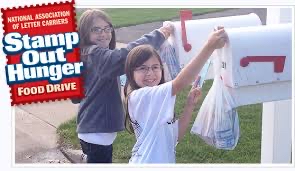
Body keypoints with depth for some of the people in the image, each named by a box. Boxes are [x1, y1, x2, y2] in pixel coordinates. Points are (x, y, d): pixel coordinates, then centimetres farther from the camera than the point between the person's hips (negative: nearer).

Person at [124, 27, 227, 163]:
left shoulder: (158, 101, 7)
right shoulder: (139, 96, -20)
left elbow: (176, 135, 6)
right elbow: (179, 84, -32)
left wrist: (190, 104, -3)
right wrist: (209, 47, -35)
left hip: (164, 160, 8)